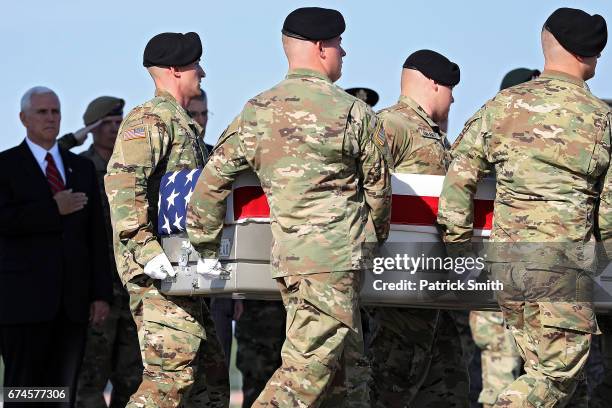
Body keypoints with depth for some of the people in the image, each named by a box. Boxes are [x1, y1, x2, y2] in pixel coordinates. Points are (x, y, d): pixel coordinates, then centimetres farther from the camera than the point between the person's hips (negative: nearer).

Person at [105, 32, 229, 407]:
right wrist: (145, 249, -29)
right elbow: (121, 183, -22)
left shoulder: (184, 124, 23)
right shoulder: (151, 119, -9)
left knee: (211, 376, 10)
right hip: (159, 275, -10)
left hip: (182, 272, 10)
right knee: (171, 375, -16)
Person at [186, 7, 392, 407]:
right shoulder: (353, 112, -5)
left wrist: (206, 249, 20)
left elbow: (212, 181, 10)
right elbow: (379, 186, 5)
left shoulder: (256, 112, 9)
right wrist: (375, 236, 23)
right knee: (309, 366, -10)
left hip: (286, 255, 7)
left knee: (346, 361, 14)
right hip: (334, 256, -6)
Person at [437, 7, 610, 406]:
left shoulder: (502, 106, 6)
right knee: (556, 375, -2)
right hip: (562, 264, -6)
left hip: (506, 258, 6)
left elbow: (459, 176, 6)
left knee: (556, 370, 15)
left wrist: (457, 246, 12)